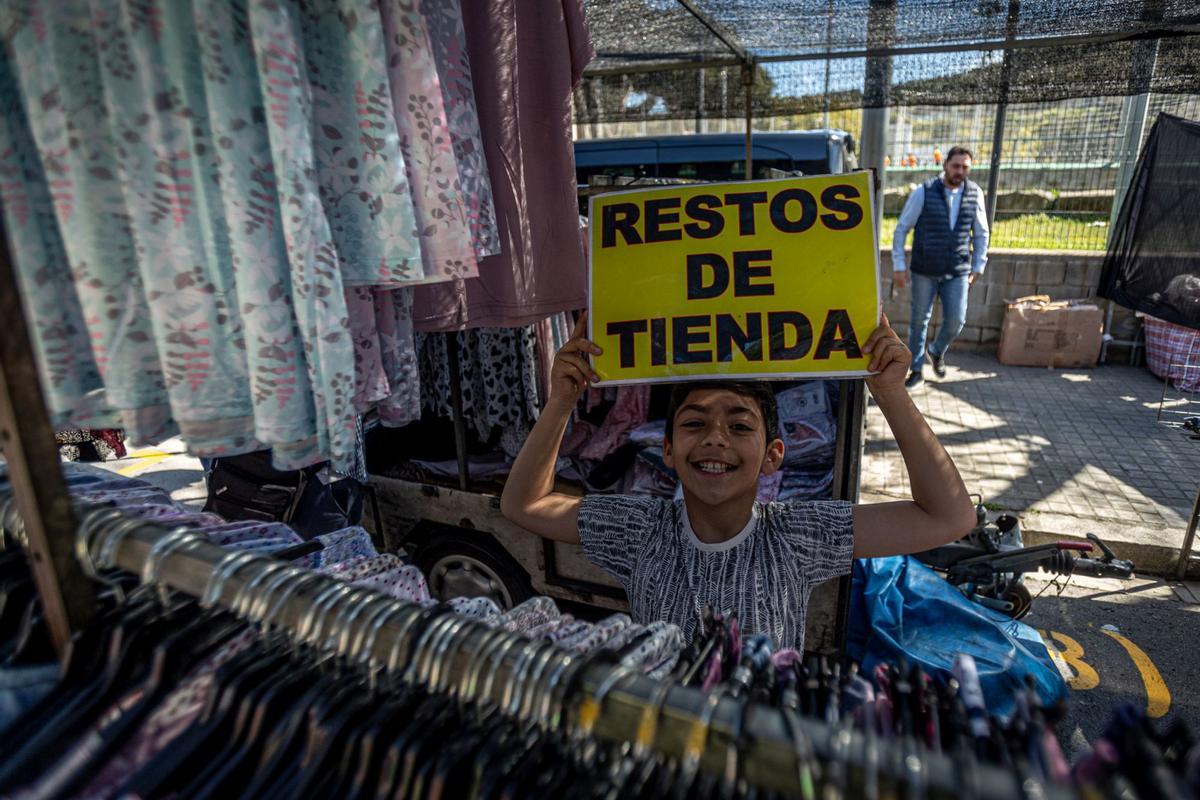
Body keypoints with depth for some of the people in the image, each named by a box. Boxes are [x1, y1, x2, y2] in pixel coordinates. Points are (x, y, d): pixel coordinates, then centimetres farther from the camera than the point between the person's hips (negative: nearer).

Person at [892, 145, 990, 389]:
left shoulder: (975, 194, 0)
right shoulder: (923, 192, -8)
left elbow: (981, 233, 10)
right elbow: (902, 229, -3)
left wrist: (977, 267, 8)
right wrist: (899, 265, -6)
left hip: (958, 272, 2)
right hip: (924, 271, -2)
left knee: (956, 321, -2)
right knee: (920, 321, 6)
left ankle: (937, 351, 30)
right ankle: (917, 371, 20)